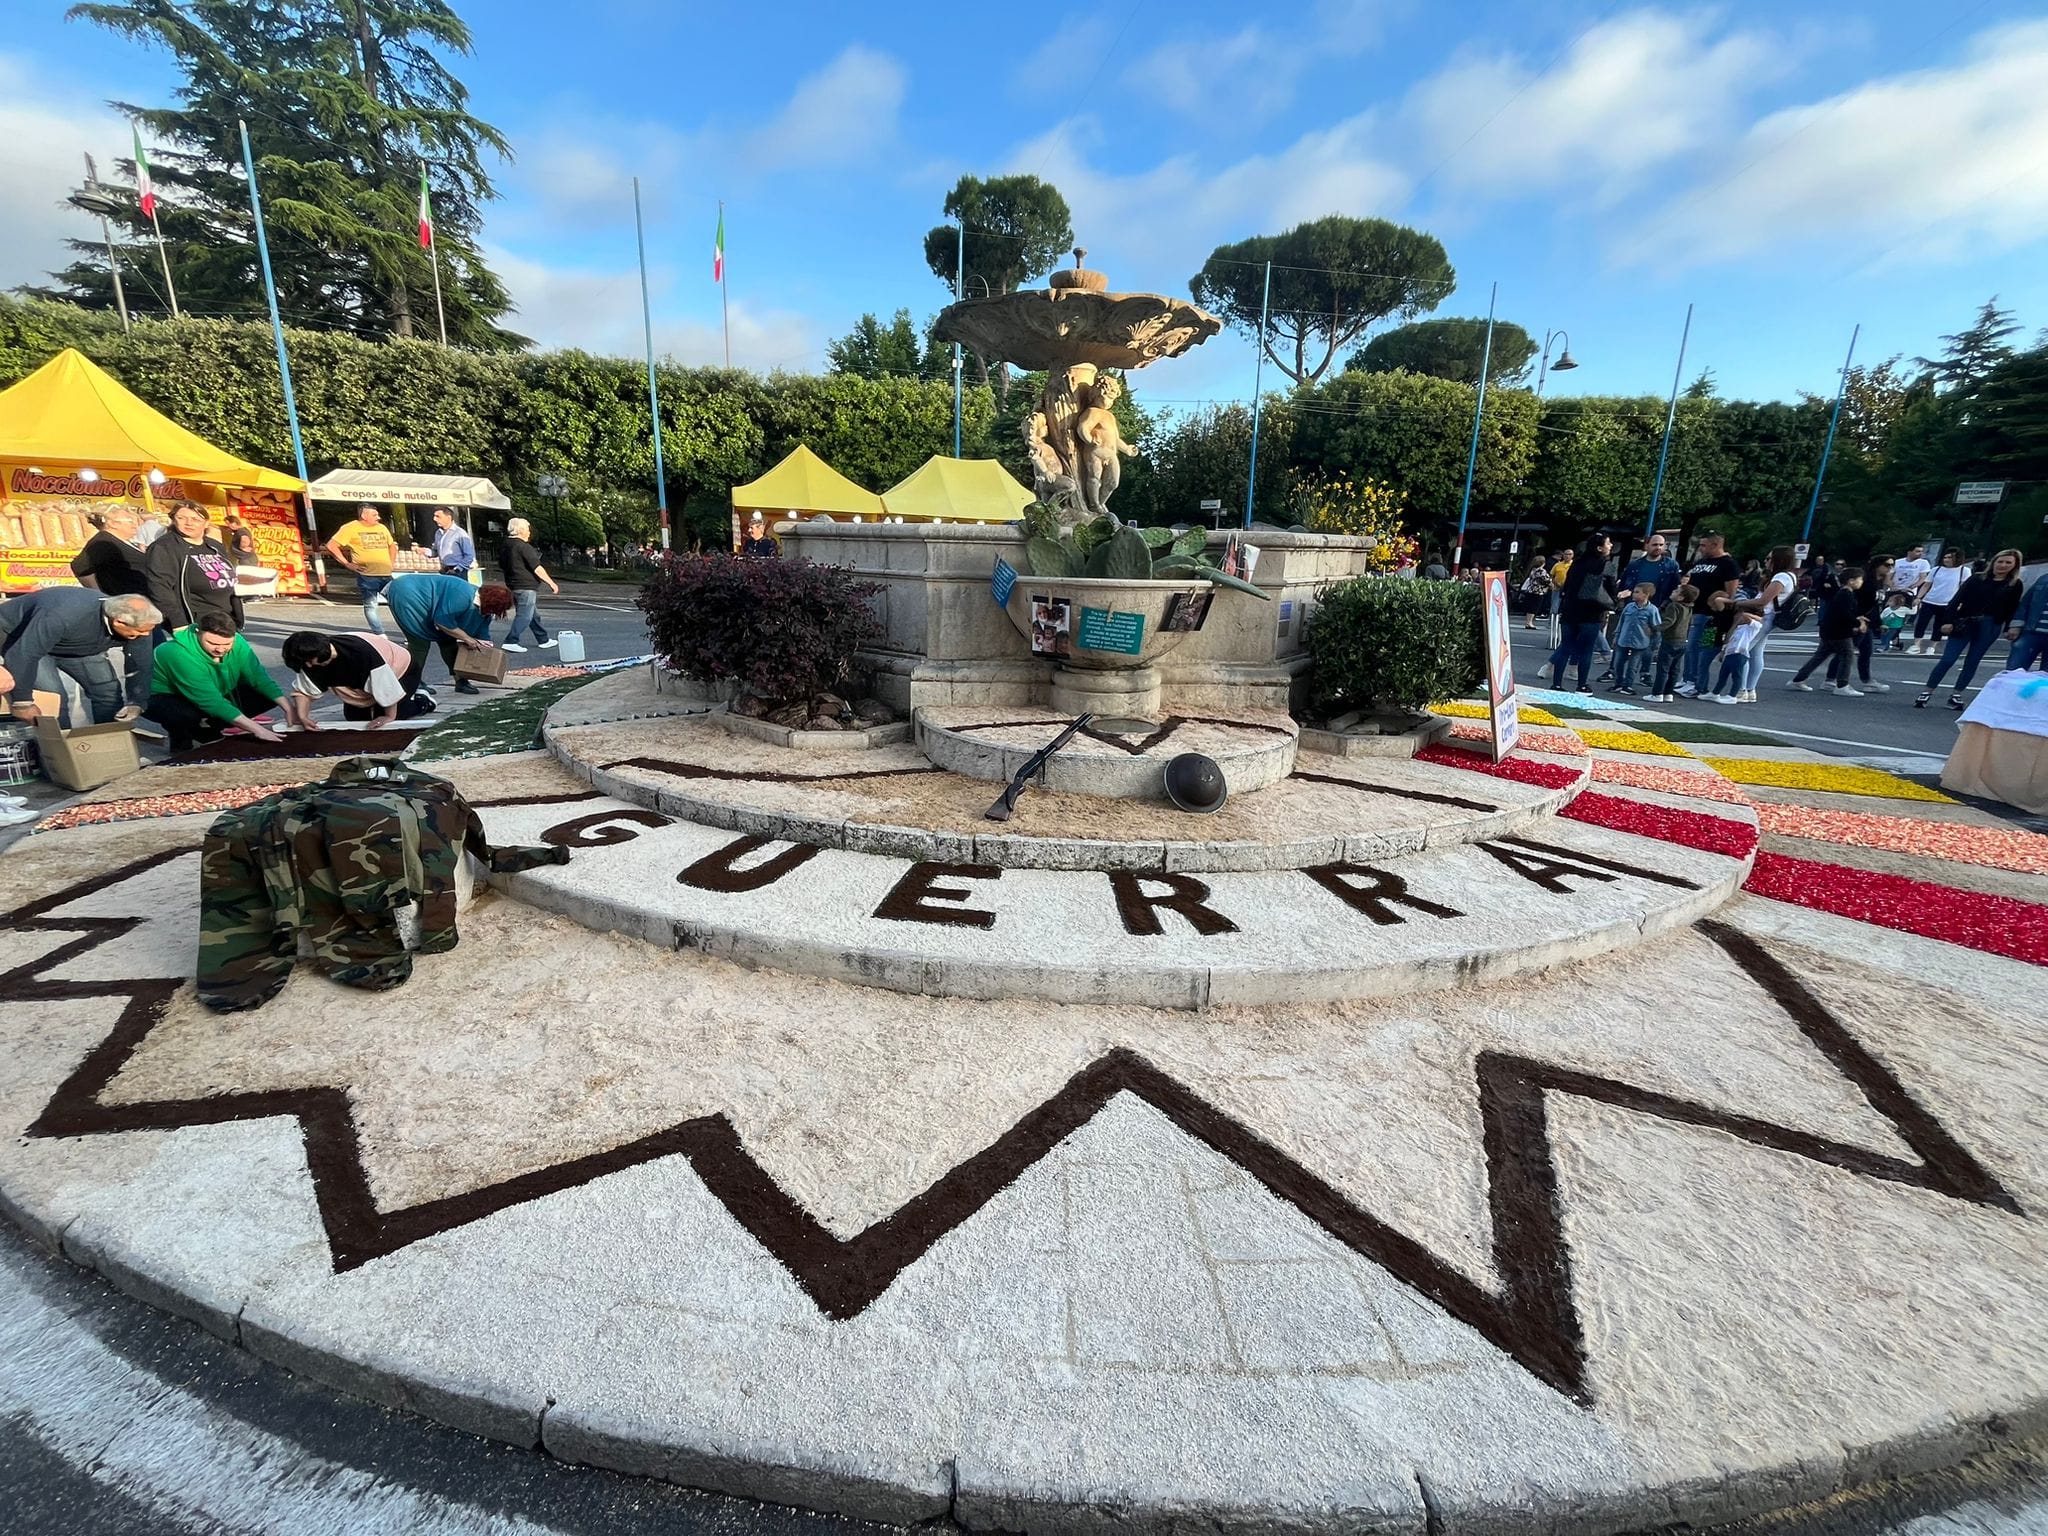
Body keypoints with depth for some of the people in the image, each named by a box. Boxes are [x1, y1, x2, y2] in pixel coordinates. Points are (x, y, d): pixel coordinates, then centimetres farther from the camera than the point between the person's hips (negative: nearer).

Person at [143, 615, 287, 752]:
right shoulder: (182, 654, -35)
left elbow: (259, 677, -14)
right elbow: (212, 702, -37)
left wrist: (289, 709, -26)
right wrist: (256, 729, -41)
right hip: (164, 698, -6)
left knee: (267, 695, -9)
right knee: (189, 714, -39)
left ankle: (204, 730, 5)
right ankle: (180, 740, -3)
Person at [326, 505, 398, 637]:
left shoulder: (382, 528, 14)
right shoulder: (351, 528, -2)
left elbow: (392, 545, 30)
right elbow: (331, 545, -5)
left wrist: (390, 563, 16)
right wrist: (347, 563, -8)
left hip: (386, 575, 5)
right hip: (367, 575, -5)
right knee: (370, 605, -1)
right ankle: (380, 636, 1)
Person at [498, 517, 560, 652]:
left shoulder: (505, 547, 11)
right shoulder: (524, 547, -16)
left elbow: (502, 564, 21)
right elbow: (537, 569, -18)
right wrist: (552, 583, -12)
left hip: (514, 585, 10)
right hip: (526, 586, -10)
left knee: (534, 615, 16)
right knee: (524, 616, -7)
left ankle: (544, 640, 23)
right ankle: (510, 642, -9)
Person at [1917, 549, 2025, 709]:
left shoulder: (2015, 585, 7)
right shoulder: (1977, 579, 2)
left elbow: (2012, 609, 8)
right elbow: (1957, 600, -2)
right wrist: (1949, 621, -10)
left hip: (1989, 627, 2)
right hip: (1964, 624, -2)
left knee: (1972, 662, 7)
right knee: (1947, 659, -6)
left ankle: (1956, 695, 14)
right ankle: (1927, 692, -2)